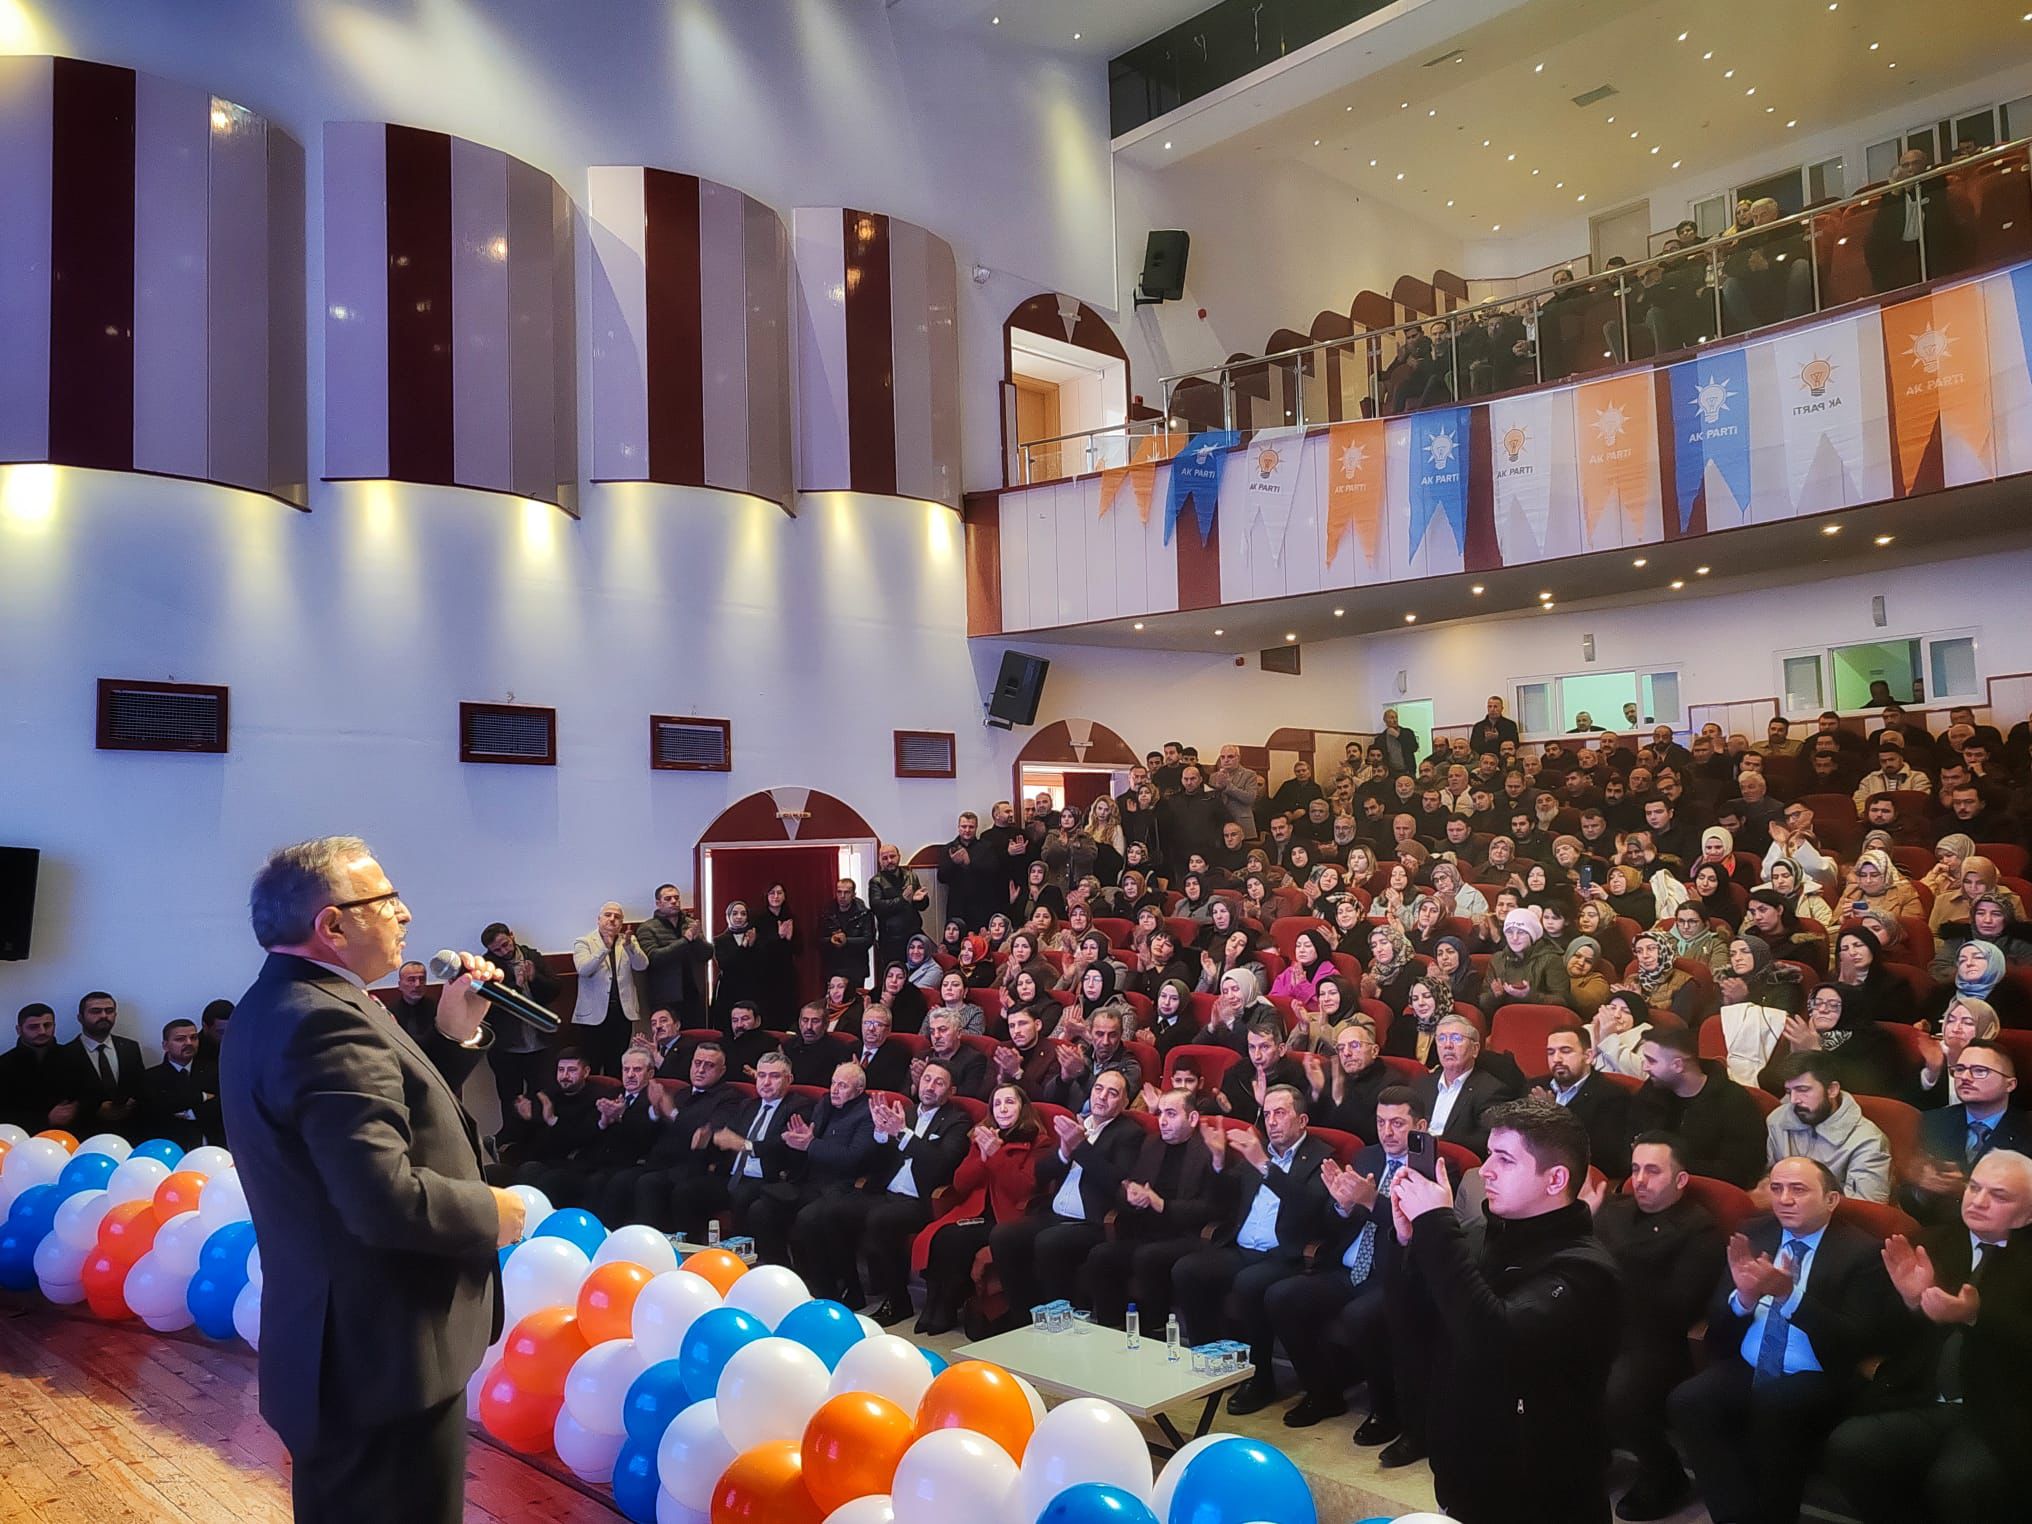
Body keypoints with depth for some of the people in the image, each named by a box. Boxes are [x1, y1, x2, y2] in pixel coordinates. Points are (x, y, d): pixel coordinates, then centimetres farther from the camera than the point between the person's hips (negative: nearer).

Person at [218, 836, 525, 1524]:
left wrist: (454, 1036, 2)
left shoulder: (278, 1005, 9)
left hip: (331, 1343, 11)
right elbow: (387, 1199, -32)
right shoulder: (325, 1022, -25)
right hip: (385, 1355, -11)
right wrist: (491, 1212, -15)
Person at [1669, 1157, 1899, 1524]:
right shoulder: (1752, 1235, 8)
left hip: (1813, 1381, -4)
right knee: (1686, 1401, -24)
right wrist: (1743, 1297, -18)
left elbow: (1858, 1341, -13)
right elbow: (1716, 1322, 6)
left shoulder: (1862, 1251, -3)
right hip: (1744, 1371, 4)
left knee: (1774, 1411, -35)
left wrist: (1790, 1294, -26)